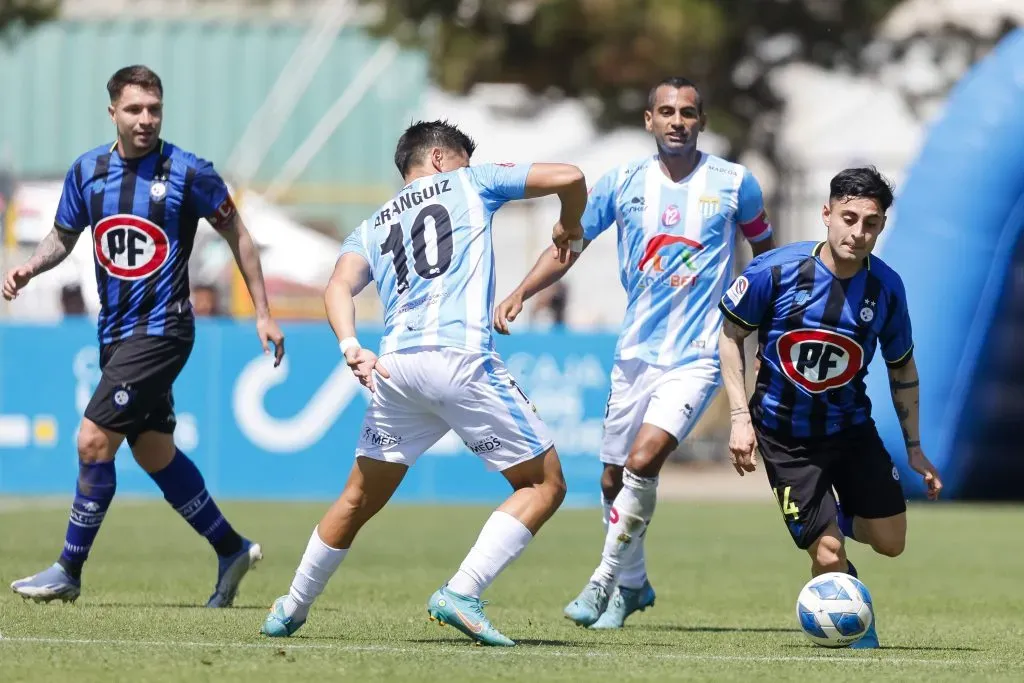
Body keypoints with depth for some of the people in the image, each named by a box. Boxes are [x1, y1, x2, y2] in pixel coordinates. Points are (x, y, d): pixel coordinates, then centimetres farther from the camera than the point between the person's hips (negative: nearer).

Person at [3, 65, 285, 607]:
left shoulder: (188, 173, -10)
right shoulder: (86, 171, 3)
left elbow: (237, 235, 0)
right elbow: (63, 236, 16)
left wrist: (263, 313, -1)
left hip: (160, 330, -6)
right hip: (115, 332, 6)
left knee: (93, 441, -13)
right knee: (154, 453, 13)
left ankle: (69, 571, -2)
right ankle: (231, 550, 29)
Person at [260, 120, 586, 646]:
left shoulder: (371, 226, 27)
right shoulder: (470, 184, 19)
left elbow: (340, 286, 7)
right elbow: (568, 177, 14)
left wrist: (350, 346, -7)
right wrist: (569, 227, 33)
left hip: (394, 366, 5)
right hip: (462, 360, -5)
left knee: (360, 500, 21)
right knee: (544, 485, 4)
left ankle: (291, 609, 31)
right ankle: (460, 593, -10)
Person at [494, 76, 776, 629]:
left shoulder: (733, 184, -3)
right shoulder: (623, 183, 3)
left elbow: (765, 252, 12)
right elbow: (570, 246, 10)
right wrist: (520, 293, -3)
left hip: (696, 356, -4)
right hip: (635, 352, 4)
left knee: (643, 461, -21)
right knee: (613, 478, 8)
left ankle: (605, 579, -7)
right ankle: (632, 585, 30)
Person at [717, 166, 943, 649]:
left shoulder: (886, 288, -10)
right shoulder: (776, 271, -19)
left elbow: (902, 365, 6)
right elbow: (731, 333, -5)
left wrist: (914, 447, 6)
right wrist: (740, 417, -12)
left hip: (851, 427, 3)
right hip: (786, 437, -3)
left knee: (890, 542, -1)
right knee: (829, 559, -9)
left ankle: (837, 519, 33)